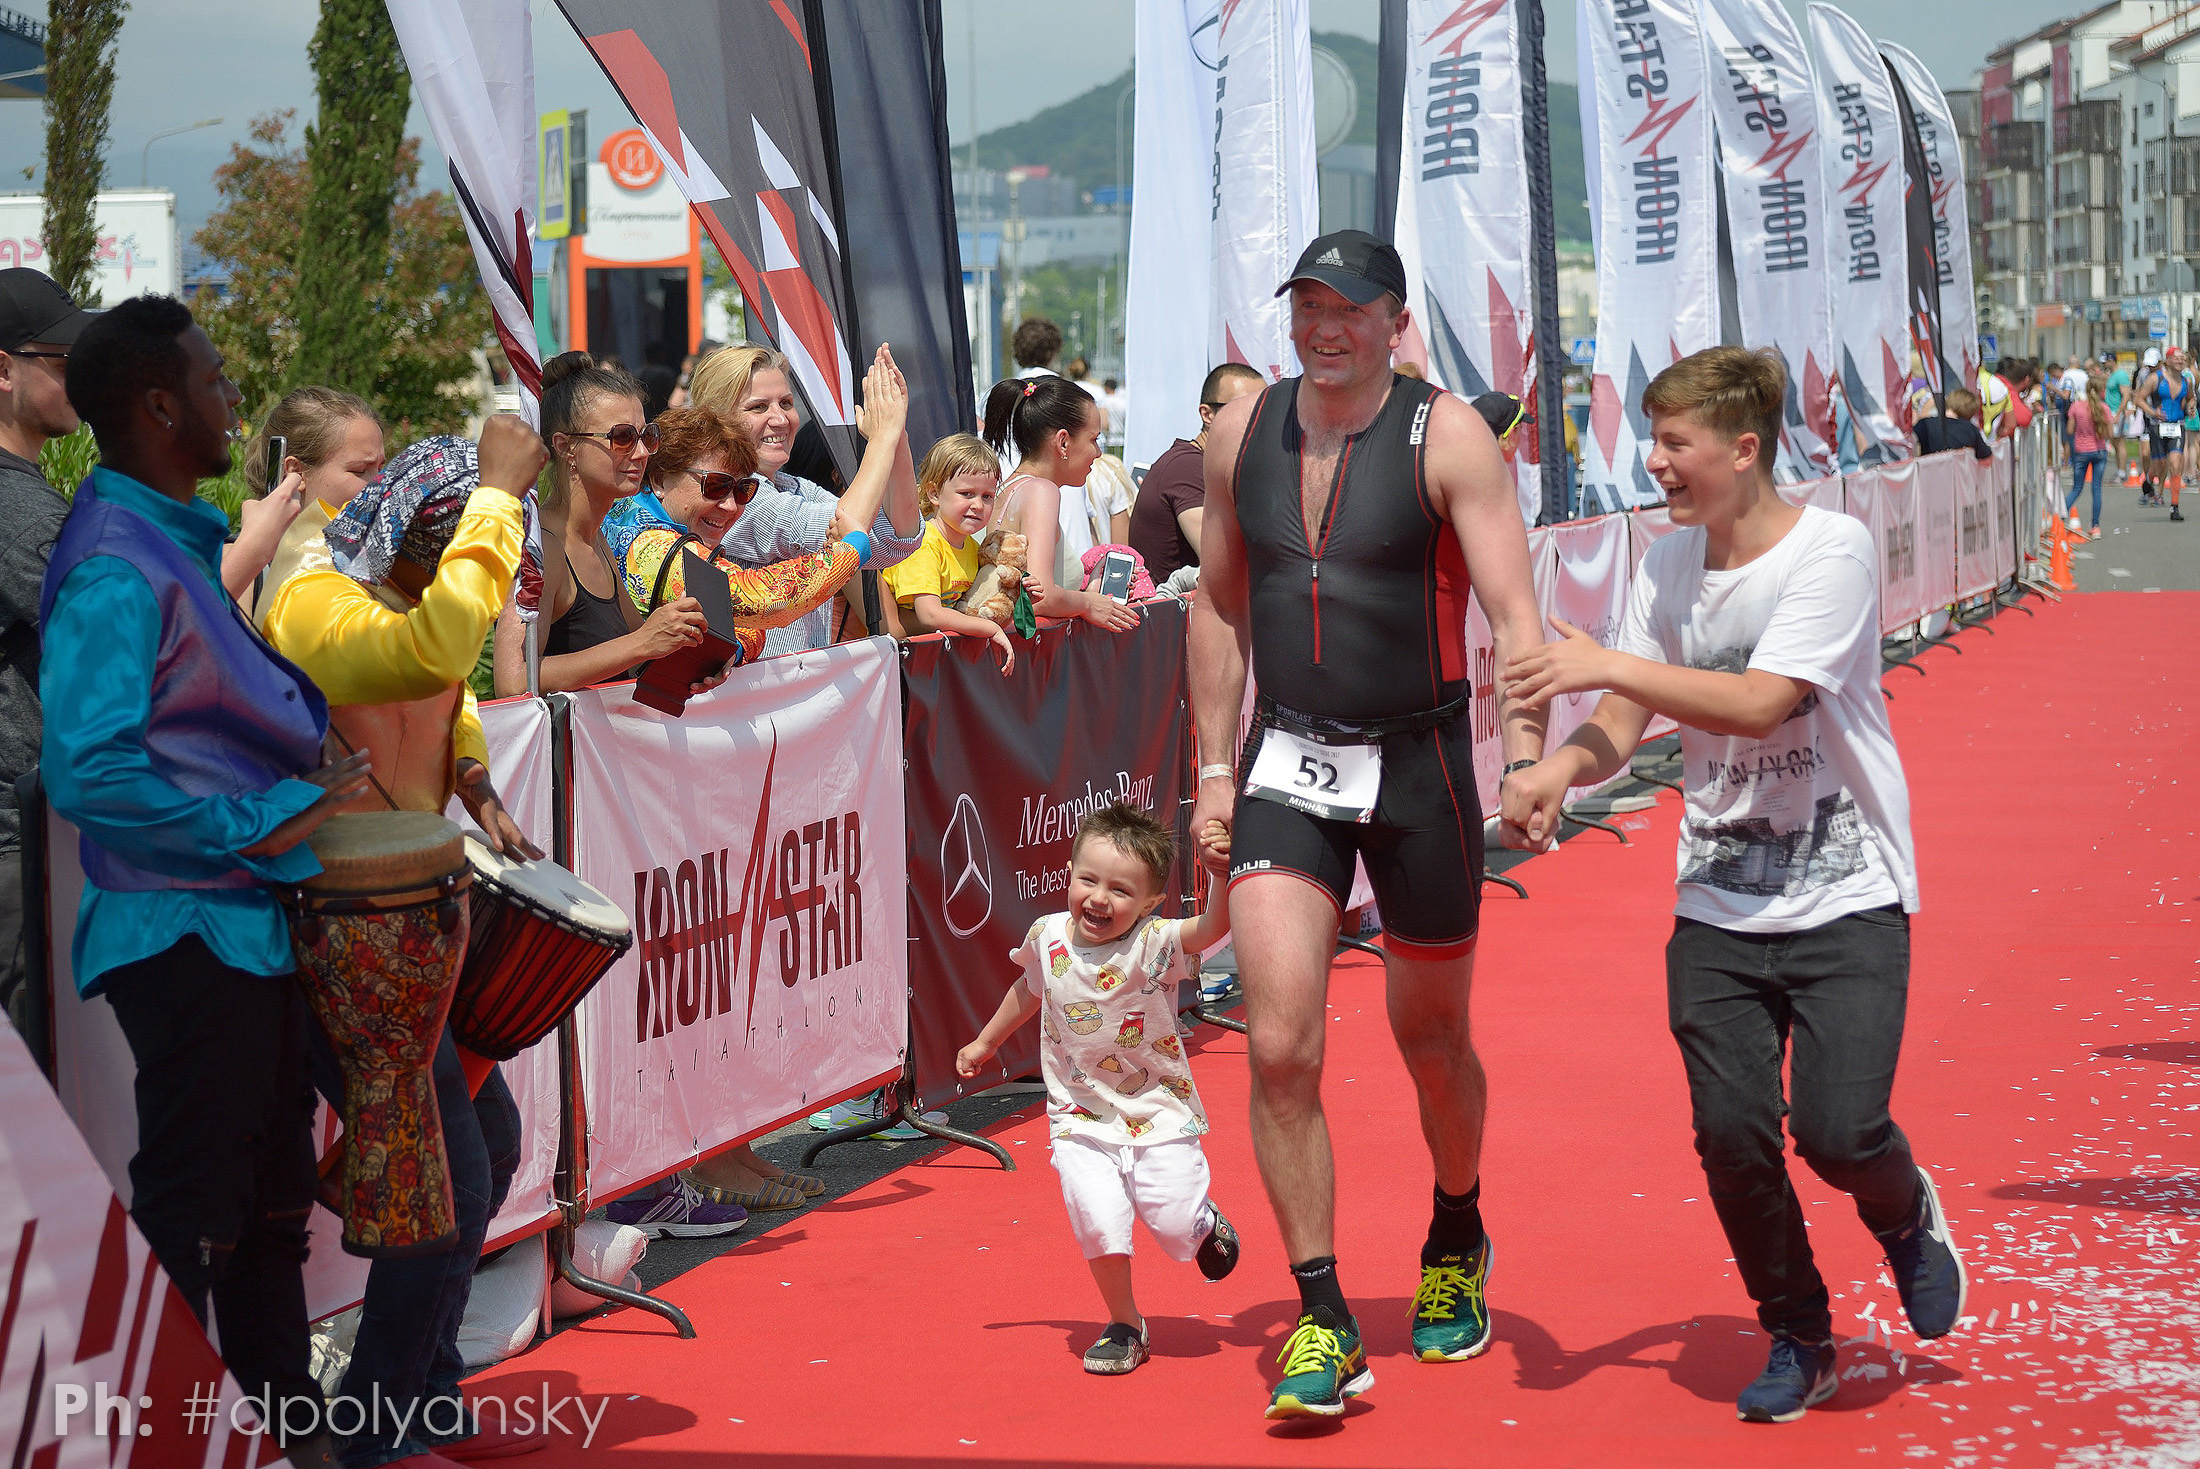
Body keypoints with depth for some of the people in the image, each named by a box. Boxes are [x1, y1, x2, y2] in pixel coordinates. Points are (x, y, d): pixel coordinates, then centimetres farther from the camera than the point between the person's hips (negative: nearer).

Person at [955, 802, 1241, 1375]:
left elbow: (1214, 926, -37)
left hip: (1159, 1114, -2)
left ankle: (1205, 1223, 29)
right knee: (1099, 1219, -16)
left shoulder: (1154, 944, -17)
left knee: (1175, 1224, -11)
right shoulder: (1047, 938, -5)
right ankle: (1124, 1325, 9)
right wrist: (985, 1043, 31)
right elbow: (1029, 991, 18)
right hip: (1082, 1119, 2)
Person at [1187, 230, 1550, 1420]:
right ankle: (1322, 1320, -2)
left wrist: (1524, 753, -32)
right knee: (1280, 1048, -11)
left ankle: (1457, 1244, 42)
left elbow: (1515, 615, -17)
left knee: (1431, 1040, 14)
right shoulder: (1241, 434, 3)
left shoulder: (1448, 439, -10)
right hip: (1286, 766, 2)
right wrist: (1215, 768, 11)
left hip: (1417, 765, -2)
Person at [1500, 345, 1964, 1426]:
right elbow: (1623, 725, 3)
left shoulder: (1832, 548, -13)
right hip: (1718, 902, 5)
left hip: (1847, 899, -4)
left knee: (1837, 1130, -15)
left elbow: (1763, 702, -24)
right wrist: (1559, 769, -19)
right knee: (1732, 1132, -4)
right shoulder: (1668, 566, 5)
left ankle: (1905, 1214, 23)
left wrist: (1611, 666, -24)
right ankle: (1796, 1339, 18)